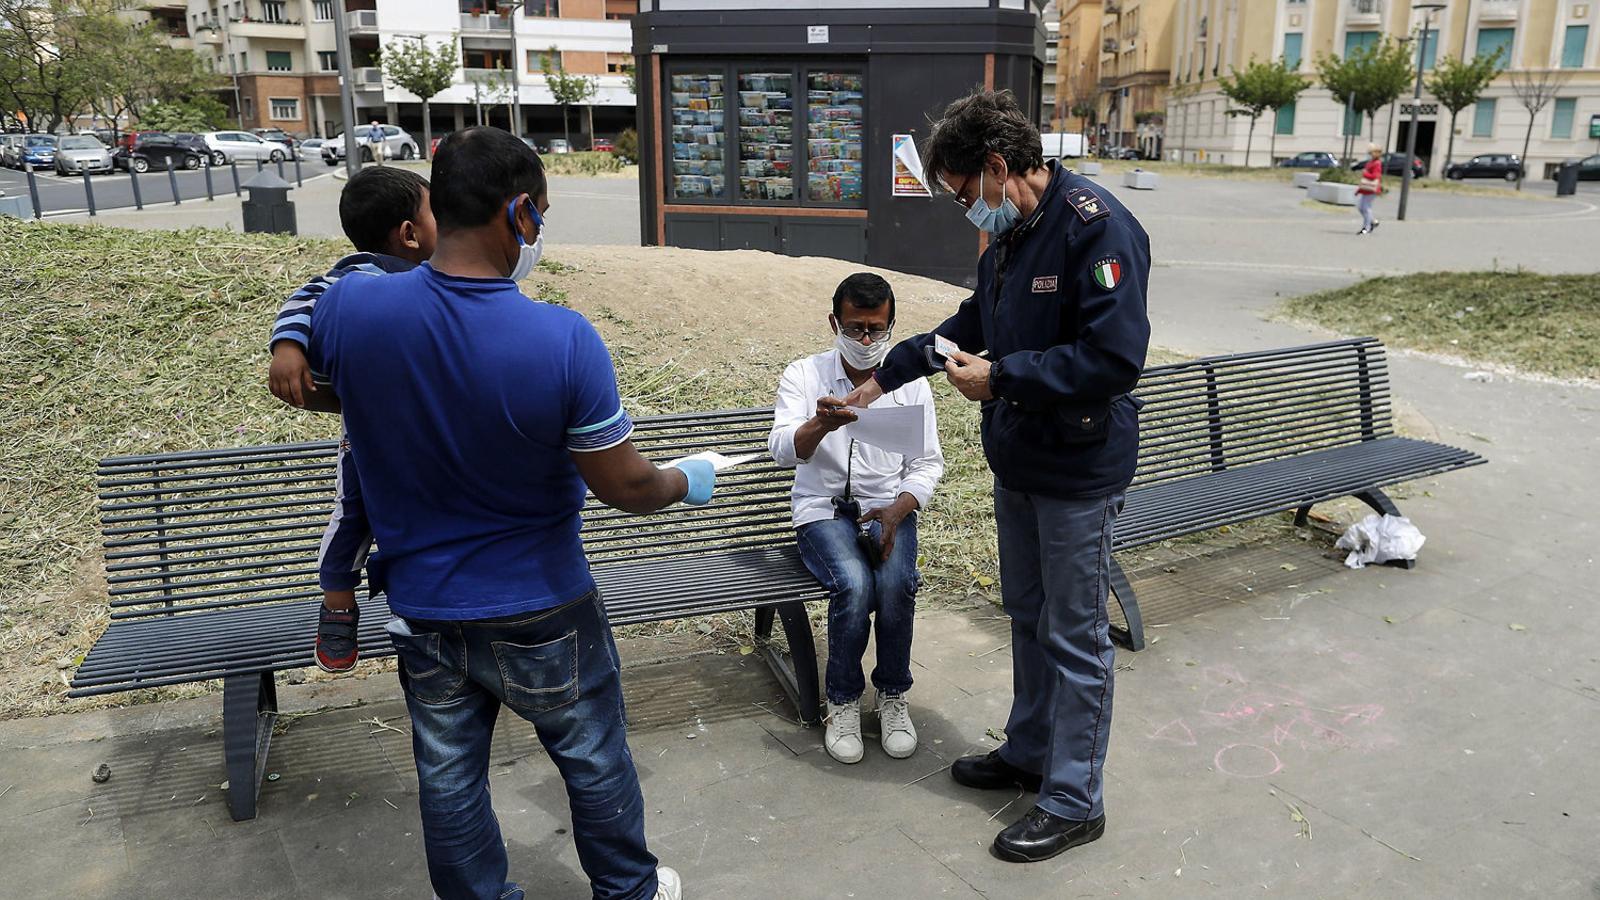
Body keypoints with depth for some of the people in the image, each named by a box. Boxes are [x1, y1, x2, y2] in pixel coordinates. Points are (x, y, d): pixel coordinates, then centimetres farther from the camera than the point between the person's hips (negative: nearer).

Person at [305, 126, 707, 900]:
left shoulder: (349, 307, -15)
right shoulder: (563, 339, -26)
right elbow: (625, 487, -17)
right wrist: (687, 482, 3)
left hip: (423, 606, 3)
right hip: (540, 610, -2)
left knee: (449, 777, 19)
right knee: (594, 759, 20)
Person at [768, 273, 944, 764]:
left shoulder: (911, 383, 4)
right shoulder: (803, 375, -3)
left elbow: (927, 464, 6)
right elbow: (782, 448, -17)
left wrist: (896, 512, -13)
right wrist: (821, 425, -40)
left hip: (889, 509, 2)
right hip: (823, 509, -1)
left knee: (896, 582, -28)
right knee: (854, 584, -30)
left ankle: (893, 694, -3)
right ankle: (843, 699, -5)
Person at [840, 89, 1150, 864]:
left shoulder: (1097, 228, -21)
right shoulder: (1010, 234, 8)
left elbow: (1116, 357, -27)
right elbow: (974, 321, 23)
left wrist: (1001, 377, -21)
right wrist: (888, 374, 23)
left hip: (1080, 474, -9)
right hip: (1018, 462, 9)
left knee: (1075, 638, 4)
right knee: (1027, 617, 21)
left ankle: (1074, 801, 19)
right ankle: (1029, 751, 39)